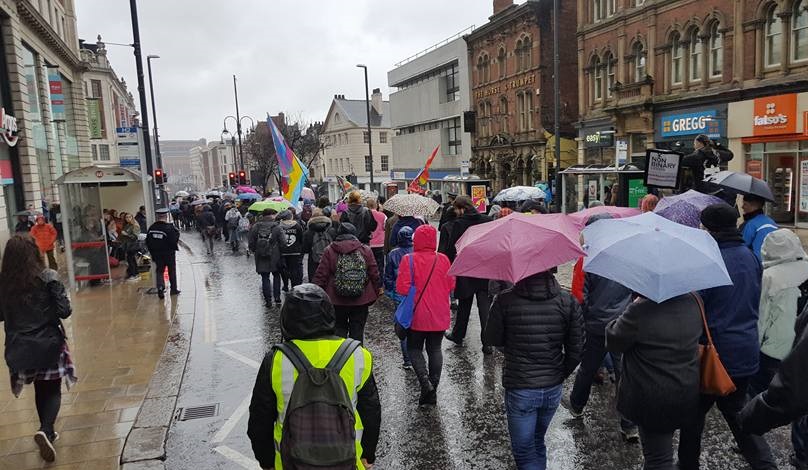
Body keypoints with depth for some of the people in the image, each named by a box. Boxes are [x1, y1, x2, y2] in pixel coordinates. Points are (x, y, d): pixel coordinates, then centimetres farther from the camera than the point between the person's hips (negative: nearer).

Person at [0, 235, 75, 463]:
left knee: (40, 390, 22)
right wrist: (62, 294, 3)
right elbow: (64, 311, -15)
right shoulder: (47, 277, -15)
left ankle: (48, 431, 31)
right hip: (49, 343, -3)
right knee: (53, 390, 10)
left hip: (20, 347, 4)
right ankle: (45, 430, -13)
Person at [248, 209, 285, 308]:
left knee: (265, 278, 10)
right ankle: (277, 299, 11)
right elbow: (283, 243, -12)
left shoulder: (255, 227, -2)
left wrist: (254, 250, 19)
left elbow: (251, 242, 1)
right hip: (275, 257, -2)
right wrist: (282, 254, 3)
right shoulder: (277, 227, -11)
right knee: (276, 277, 14)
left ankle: (268, 300, 11)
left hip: (261, 258, 2)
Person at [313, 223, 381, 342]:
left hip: (337, 301, 0)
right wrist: (377, 292, 12)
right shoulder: (366, 250, -2)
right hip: (361, 301, 1)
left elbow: (321, 275, -4)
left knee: (339, 329, 14)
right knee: (357, 331, 10)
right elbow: (374, 274, 0)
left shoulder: (330, 251, -4)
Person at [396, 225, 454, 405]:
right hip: (440, 316, 3)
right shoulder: (443, 259, -3)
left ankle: (425, 381, -7)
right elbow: (451, 286, 4)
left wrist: (416, 291, 4)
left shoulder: (409, 260, -14)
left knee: (414, 348, 14)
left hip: (418, 316, -3)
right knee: (435, 349, 13)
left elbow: (402, 288, -17)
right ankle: (432, 391, 16)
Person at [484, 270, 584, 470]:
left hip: (519, 390, -3)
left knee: (524, 450, 12)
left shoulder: (505, 301, -18)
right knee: (538, 441, 27)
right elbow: (576, 349, -5)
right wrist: (561, 374, 11)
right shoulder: (567, 301, -10)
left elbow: (492, 340, -5)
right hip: (553, 389, 4)